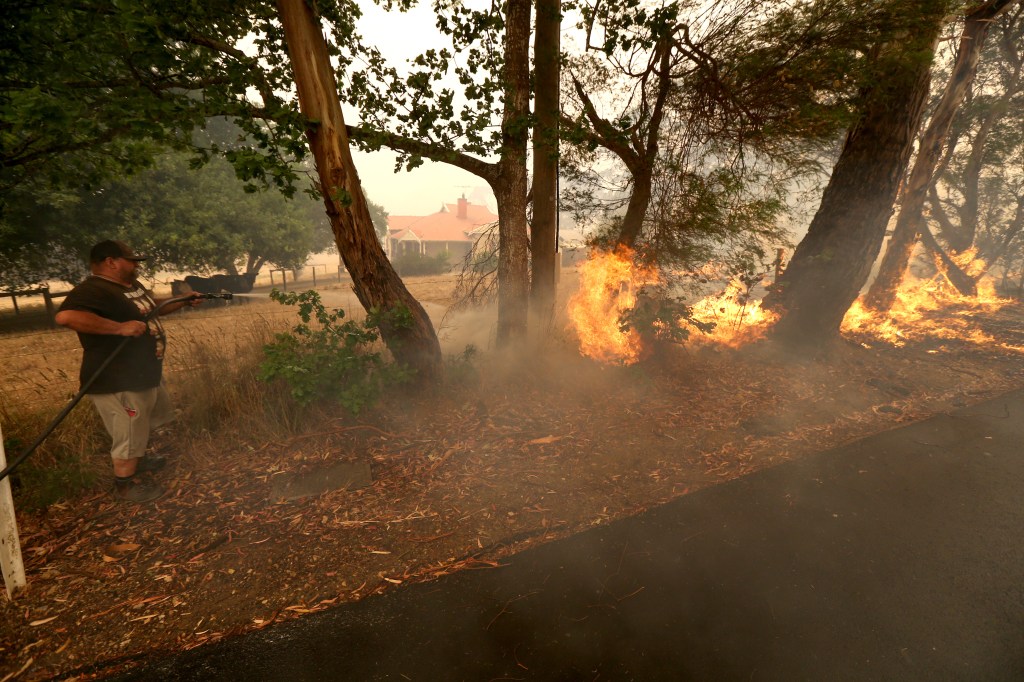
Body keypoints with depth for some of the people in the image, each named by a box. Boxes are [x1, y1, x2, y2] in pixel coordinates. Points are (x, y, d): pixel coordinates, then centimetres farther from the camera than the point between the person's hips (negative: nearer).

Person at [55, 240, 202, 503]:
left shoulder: (131, 285, 9)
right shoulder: (93, 290, -24)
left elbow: (152, 306, 28)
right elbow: (66, 316, -42)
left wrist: (184, 301, 18)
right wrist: (120, 327, -41)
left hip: (144, 374, 11)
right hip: (118, 383, -11)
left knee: (142, 426, 30)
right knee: (129, 436, 5)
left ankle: (139, 461, 51)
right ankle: (125, 484, 24)